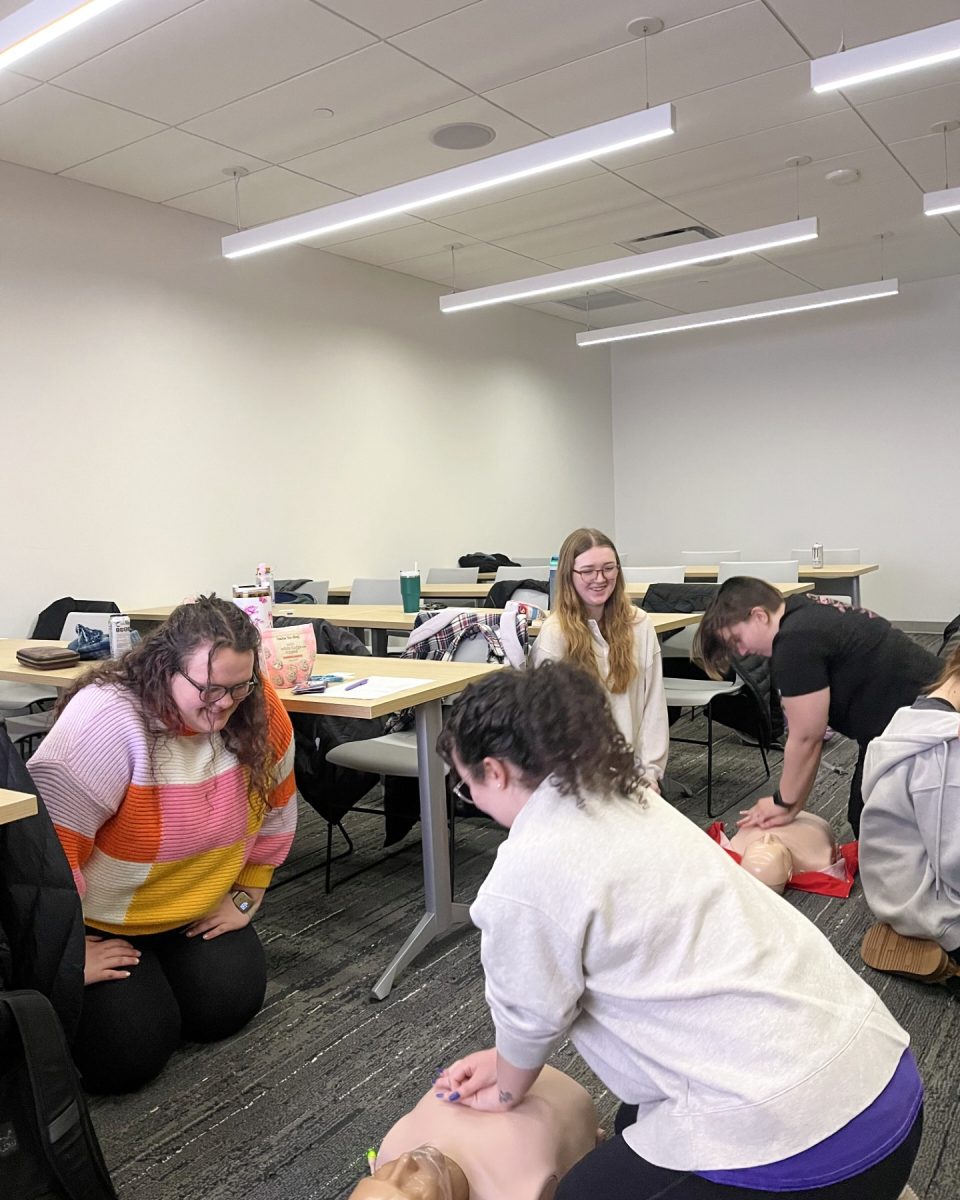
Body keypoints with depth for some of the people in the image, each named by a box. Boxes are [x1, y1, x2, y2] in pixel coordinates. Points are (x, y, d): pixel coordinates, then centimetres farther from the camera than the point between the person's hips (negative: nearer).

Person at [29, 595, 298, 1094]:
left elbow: (274, 808, -2)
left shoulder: (255, 707, -16)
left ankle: (163, 965, 26)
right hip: (99, 923, -5)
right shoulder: (108, 716, -31)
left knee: (228, 1007, -6)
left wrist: (246, 898, 2)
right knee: (130, 1053, -13)